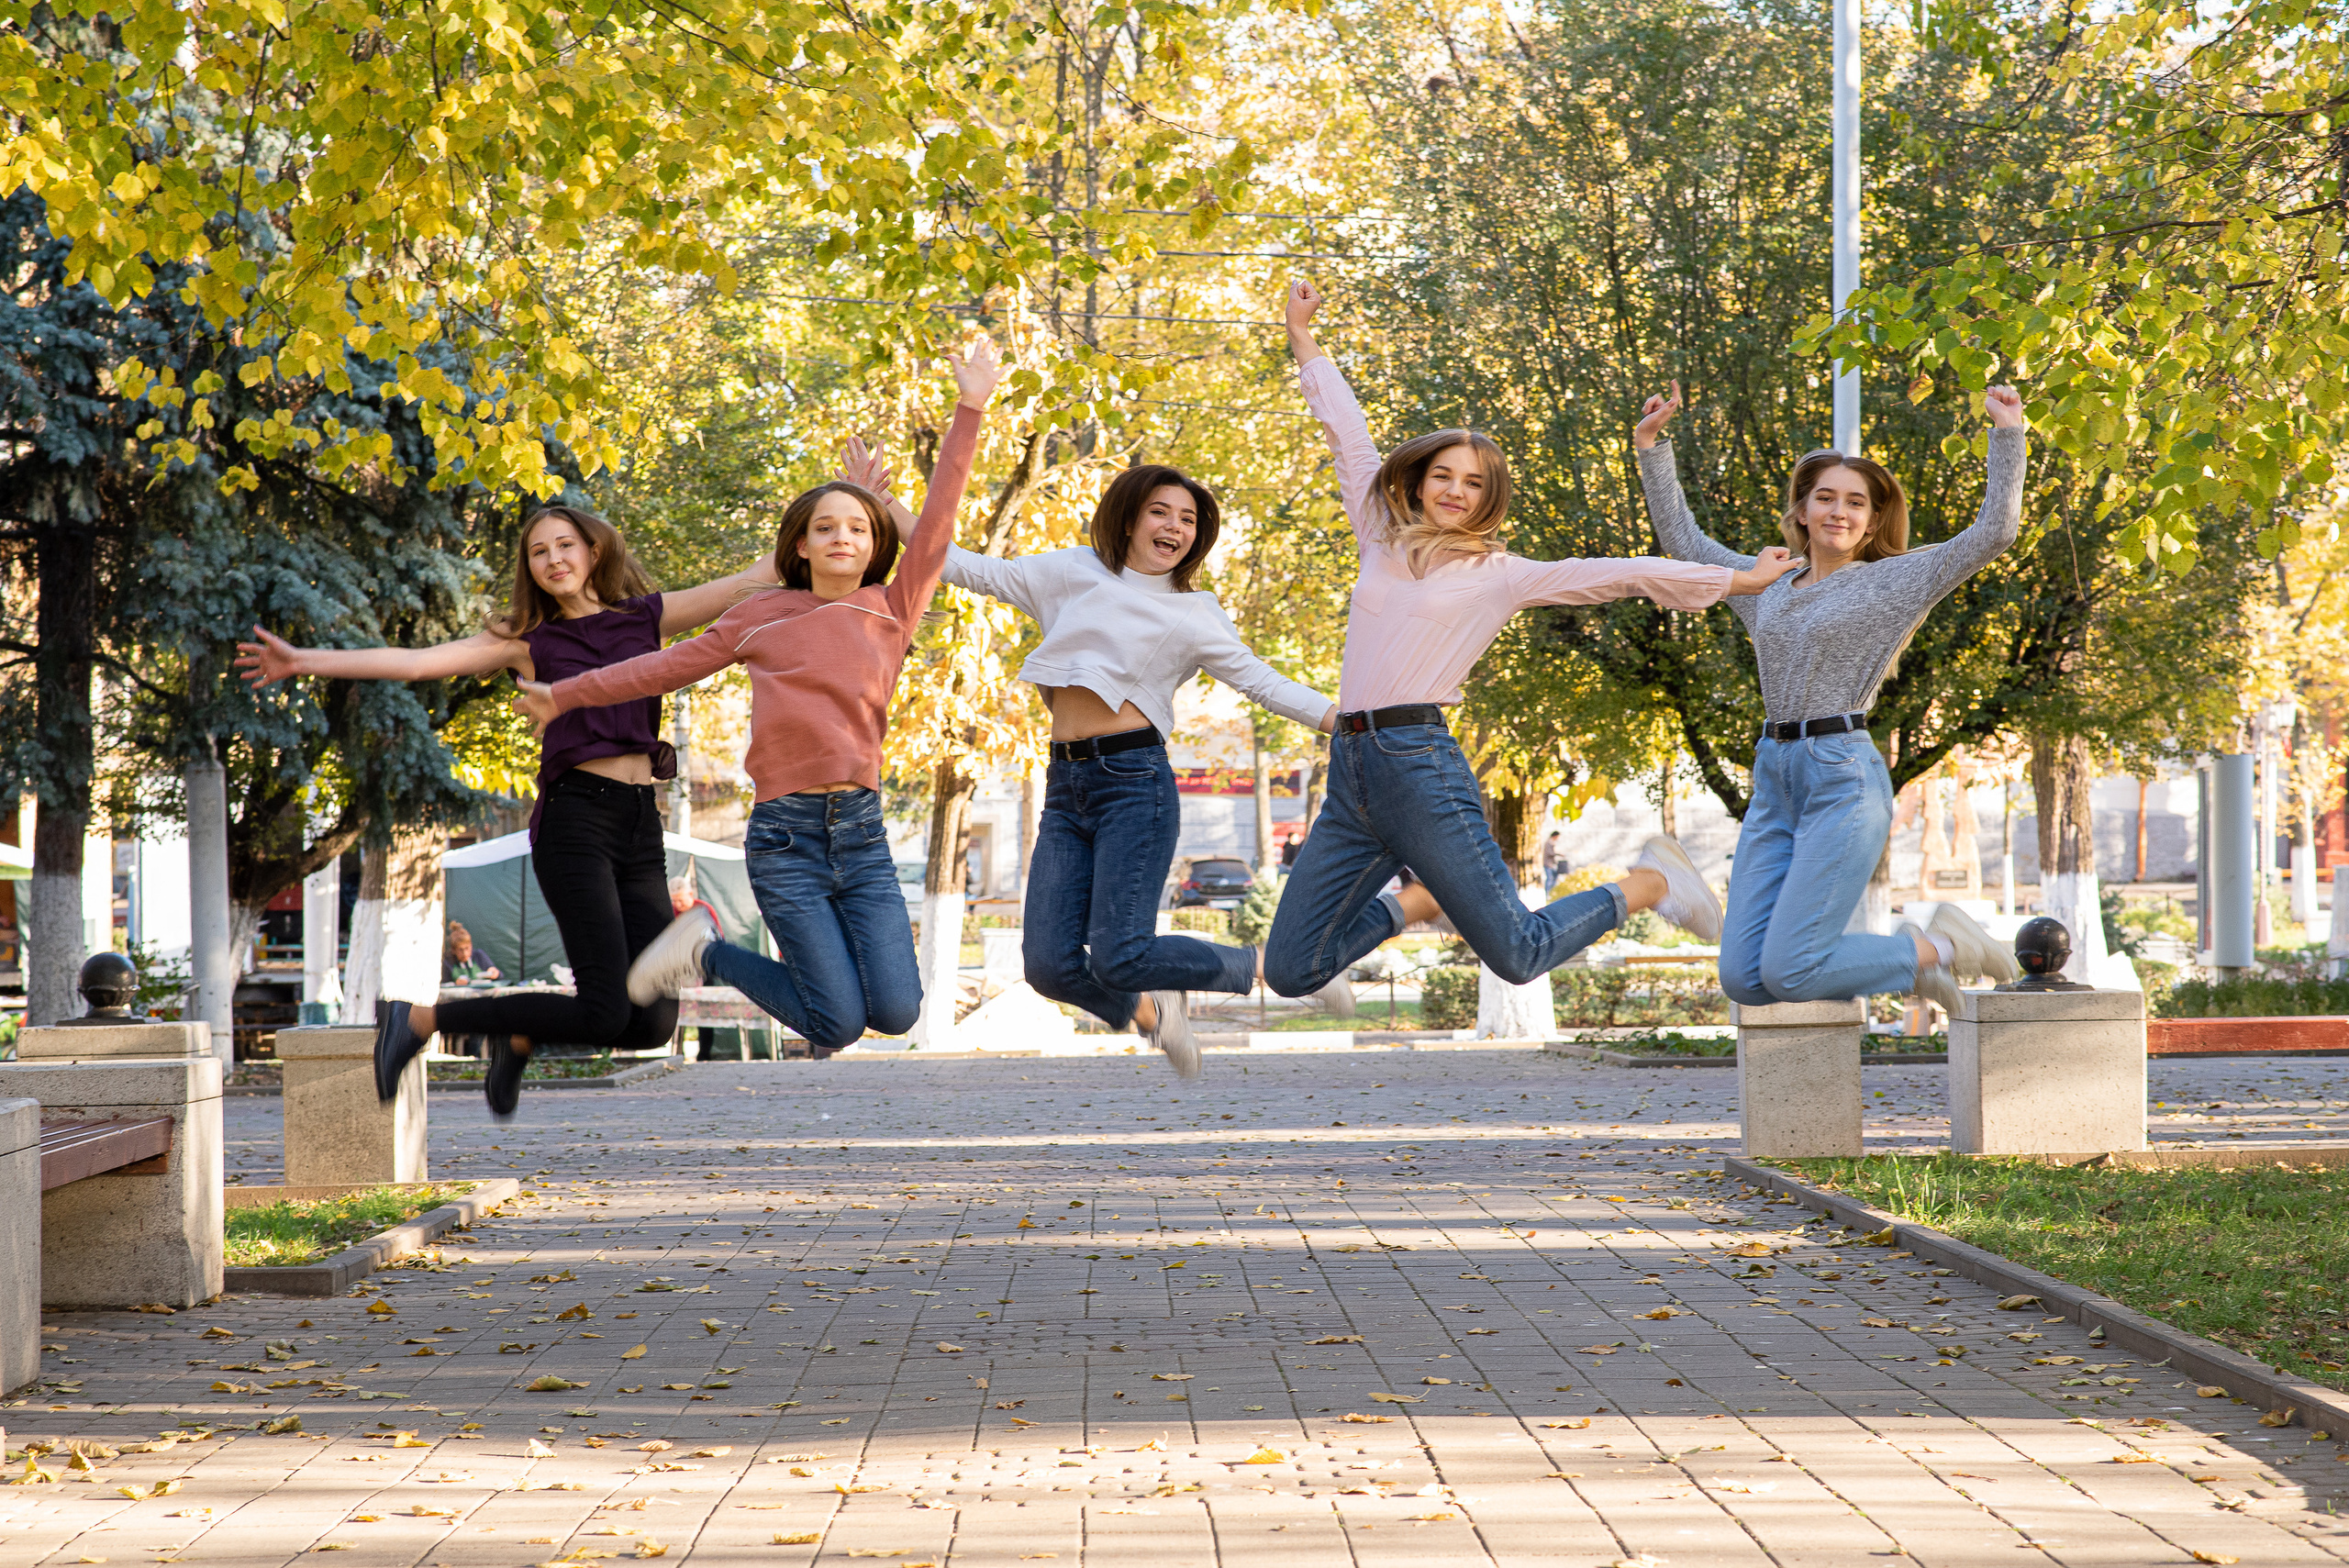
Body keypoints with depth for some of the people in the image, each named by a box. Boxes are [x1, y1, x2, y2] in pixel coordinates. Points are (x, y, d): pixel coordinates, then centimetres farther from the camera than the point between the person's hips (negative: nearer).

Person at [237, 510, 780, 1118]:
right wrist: (305, 661, -6)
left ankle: (520, 1036, 24)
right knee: (604, 1013, -16)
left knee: (652, 1022, -5)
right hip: (575, 819, -4)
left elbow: (751, 583, 12)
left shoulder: (647, 616, 16)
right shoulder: (529, 641, 8)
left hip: (642, 827, 4)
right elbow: (416, 662, 2)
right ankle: (417, 1019, 1)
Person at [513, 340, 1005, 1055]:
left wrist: (970, 412, 4)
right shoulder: (764, 614, 9)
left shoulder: (892, 611, 11)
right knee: (839, 1024, -10)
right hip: (787, 833, -3)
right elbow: (675, 664, 17)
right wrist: (568, 694, 21)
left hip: (863, 830, 3)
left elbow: (937, 522, 8)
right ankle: (706, 952, 16)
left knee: (896, 1012, -11)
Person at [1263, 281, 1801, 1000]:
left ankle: (1649, 884, 18)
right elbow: (1347, 433, 26)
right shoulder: (1382, 543, 17)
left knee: (1519, 956, -9)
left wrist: (1740, 580, 15)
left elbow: (1624, 575, 11)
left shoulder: (1500, 575, 7)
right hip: (1350, 770, 5)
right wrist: (1304, 338, 35)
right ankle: (1417, 901, 25)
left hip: (1418, 762, -5)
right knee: (1290, 970, 0)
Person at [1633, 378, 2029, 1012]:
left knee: (1788, 972, -17)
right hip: (1775, 783, 7)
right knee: (1743, 979, -3)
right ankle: (1903, 954, 20)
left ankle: (1937, 949, 7)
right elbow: (1683, 540, 28)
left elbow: (1995, 529, -4)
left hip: (1845, 779, -6)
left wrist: (2007, 434, -9)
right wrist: (1651, 445, 25)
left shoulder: (1893, 580, 3)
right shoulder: (1769, 584, 18)